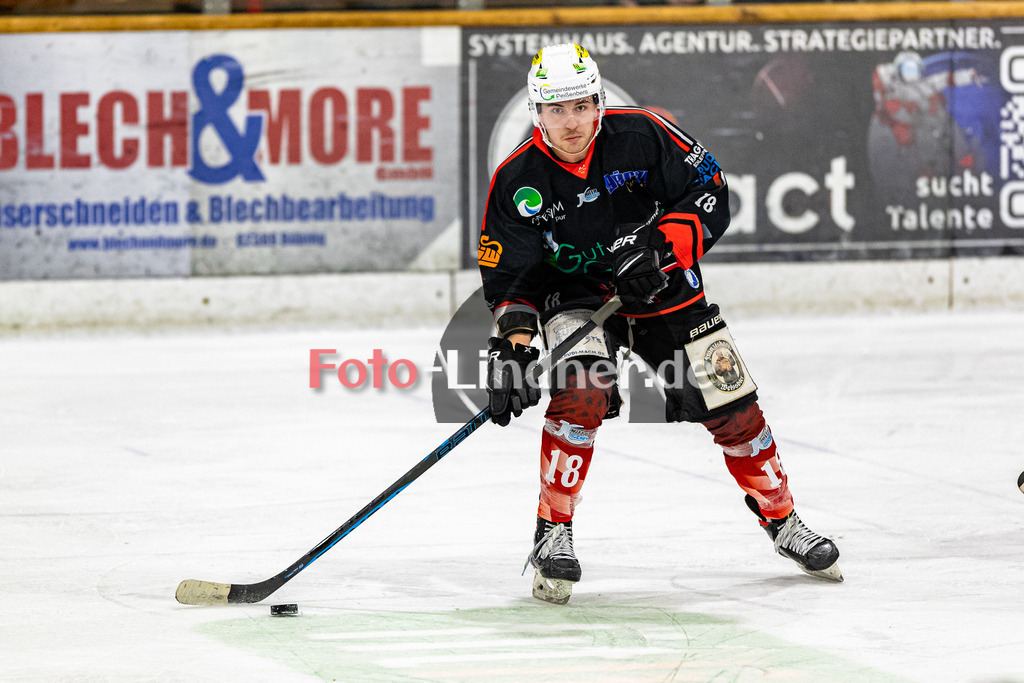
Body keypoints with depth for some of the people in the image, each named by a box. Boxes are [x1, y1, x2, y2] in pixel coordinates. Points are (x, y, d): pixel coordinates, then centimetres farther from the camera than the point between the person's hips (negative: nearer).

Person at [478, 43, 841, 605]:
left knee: (734, 411, 1)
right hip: (578, 300, -1)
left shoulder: (642, 137, -17)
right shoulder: (516, 181, -15)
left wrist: (661, 246, -28)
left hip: (666, 294, 1)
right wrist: (513, 344, -27)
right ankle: (552, 535, -18)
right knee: (582, 393, -29)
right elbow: (509, 278, -12)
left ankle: (782, 521, 24)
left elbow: (710, 195, -13)